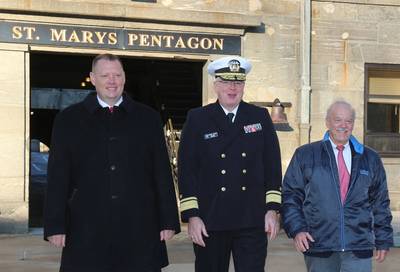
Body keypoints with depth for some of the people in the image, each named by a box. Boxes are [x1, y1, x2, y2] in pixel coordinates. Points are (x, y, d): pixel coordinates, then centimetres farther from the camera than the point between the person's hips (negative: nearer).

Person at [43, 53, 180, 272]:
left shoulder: (148, 118, 9)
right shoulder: (69, 119, 6)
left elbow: (162, 173, 8)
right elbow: (58, 177, 4)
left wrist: (168, 221, 3)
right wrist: (56, 226, -2)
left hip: (140, 231, 1)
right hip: (87, 232, -1)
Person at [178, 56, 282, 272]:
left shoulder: (260, 117, 8)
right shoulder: (197, 119, 4)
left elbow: (272, 166, 8)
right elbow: (186, 170, 0)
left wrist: (272, 209, 1)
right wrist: (191, 215, -6)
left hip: (252, 221, 1)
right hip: (209, 222, 0)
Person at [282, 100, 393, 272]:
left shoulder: (370, 159, 12)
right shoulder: (305, 155, 5)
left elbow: (380, 203, 15)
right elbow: (290, 195, 5)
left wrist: (383, 240, 12)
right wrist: (296, 229, -8)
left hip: (359, 249, 1)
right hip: (318, 247, -1)